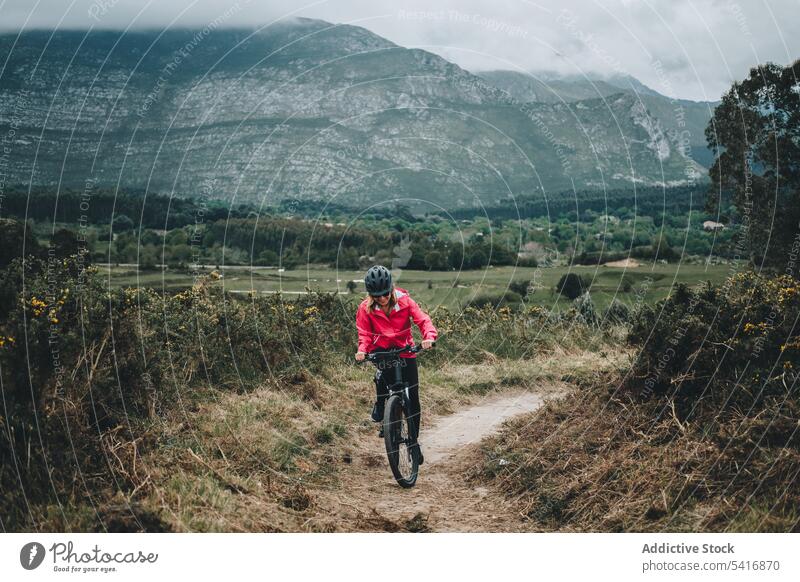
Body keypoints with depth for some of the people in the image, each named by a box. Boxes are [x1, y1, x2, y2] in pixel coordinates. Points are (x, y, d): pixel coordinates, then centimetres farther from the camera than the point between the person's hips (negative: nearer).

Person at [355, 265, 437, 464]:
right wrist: (362, 350, -25)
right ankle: (379, 404, -8)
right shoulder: (366, 308, -10)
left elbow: (423, 319, -16)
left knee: (413, 400, 0)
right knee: (382, 372, -38)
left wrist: (429, 336, -37)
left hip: (405, 352, 1)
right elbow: (364, 334, -4)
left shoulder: (404, 301, -12)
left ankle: (414, 440, 16)